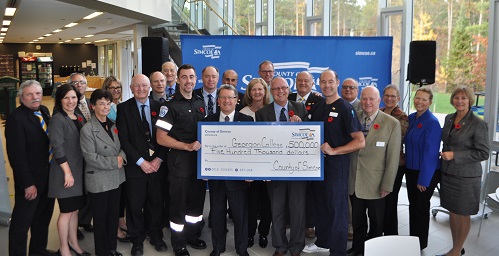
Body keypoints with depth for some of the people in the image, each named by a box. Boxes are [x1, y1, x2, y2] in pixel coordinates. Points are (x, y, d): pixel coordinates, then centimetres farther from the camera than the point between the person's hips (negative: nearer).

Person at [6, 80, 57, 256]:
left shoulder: (44, 111, 4)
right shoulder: (16, 118, -19)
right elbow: (17, 155, -21)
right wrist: (27, 184, -21)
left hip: (49, 175, 8)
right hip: (31, 179, -8)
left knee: (43, 216, 21)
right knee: (22, 221, 7)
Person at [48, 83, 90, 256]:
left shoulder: (80, 118, 9)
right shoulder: (57, 120, -12)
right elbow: (57, 148, -18)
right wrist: (68, 172, -19)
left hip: (79, 171, 6)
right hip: (65, 173, -6)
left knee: (75, 209, 16)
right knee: (66, 211, 4)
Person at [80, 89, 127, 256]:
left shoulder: (113, 125, 8)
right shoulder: (87, 129, -12)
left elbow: (122, 147, 12)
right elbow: (90, 157, -18)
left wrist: (122, 157, -10)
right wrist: (114, 161, -17)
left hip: (116, 178, 6)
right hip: (99, 181, -6)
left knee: (113, 216, 16)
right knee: (100, 219, 9)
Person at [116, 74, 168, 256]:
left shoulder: (158, 107, 6)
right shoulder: (124, 108, -1)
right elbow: (124, 139, -7)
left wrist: (159, 159, -7)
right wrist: (141, 162, -12)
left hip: (156, 165, 2)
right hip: (135, 166, -2)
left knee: (156, 203, 11)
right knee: (135, 205, 6)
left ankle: (156, 237, 30)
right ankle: (137, 240, 24)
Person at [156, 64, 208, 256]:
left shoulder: (200, 103, 8)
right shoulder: (170, 106, -10)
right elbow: (161, 138, -14)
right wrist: (188, 146, -21)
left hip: (200, 159, 6)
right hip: (180, 162, -6)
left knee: (197, 200, 16)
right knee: (178, 203, 6)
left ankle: (192, 235, 36)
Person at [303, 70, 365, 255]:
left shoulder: (345, 108, -10)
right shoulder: (317, 108, 10)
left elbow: (360, 141, -15)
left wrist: (333, 151, -22)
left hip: (336, 165, -7)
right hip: (317, 163, 7)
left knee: (337, 208, 3)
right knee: (320, 205, 17)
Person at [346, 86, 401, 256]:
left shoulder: (392, 124, -10)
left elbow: (393, 158, -10)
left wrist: (387, 185, -11)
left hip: (375, 184, -3)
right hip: (354, 182, 3)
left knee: (376, 222, 15)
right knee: (357, 220, 18)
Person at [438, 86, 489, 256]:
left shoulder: (478, 124, -13)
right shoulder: (449, 119, 5)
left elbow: (483, 153, -14)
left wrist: (455, 155, -18)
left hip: (466, 176, -6)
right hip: (448, 173, 6)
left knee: (462, 215, 9)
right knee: (452, 213, 15)